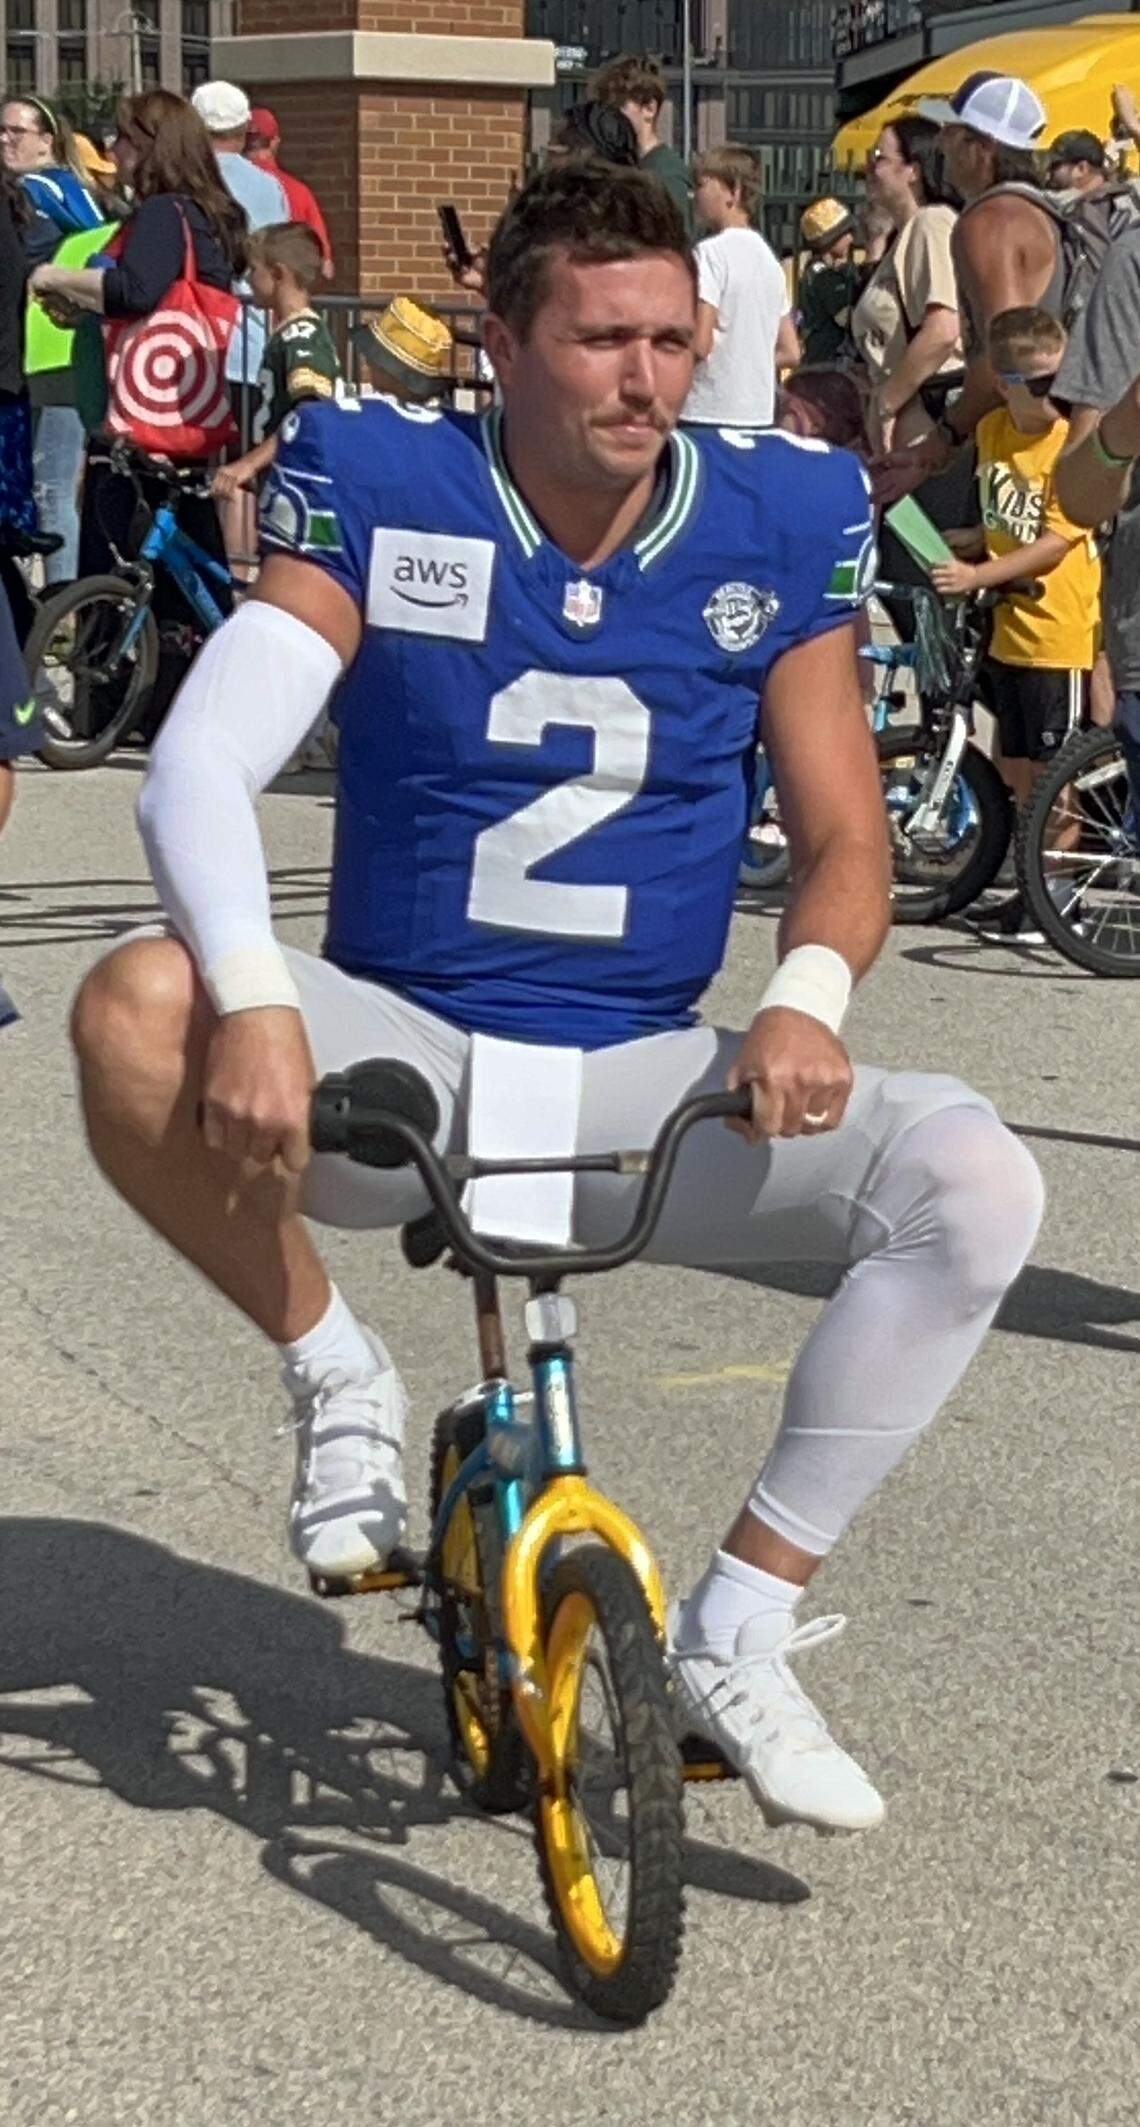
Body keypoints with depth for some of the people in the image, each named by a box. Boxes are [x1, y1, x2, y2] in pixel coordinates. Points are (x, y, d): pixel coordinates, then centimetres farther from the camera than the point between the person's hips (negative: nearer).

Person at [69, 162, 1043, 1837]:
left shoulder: (779, 524, -1)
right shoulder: (380, 491, -7)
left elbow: (845, 839, 2)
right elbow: (202, 760, -16)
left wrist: (808, 996, -22)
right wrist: (253, 1000, -36)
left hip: (638, 1085, 2)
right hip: (402, 1058, -2)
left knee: (975, 1181, -23)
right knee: (140, 1007, -33)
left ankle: (739, 1636, -8)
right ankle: (337, 1375, -5)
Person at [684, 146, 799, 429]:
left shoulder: (711, 252, -9)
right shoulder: (767, 254, 15)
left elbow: (699, 345, -18)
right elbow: (790, 353, 17)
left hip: (710, 415, -8)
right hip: (759, 414, 8)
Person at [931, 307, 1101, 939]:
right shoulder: (992, 431, 6)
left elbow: (1054, 543, -19)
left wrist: (975, 576, -22)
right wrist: (959, 546, 9)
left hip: (1059, 631, -7)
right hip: (1009, 628, 7)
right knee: (1017, 768, 14)